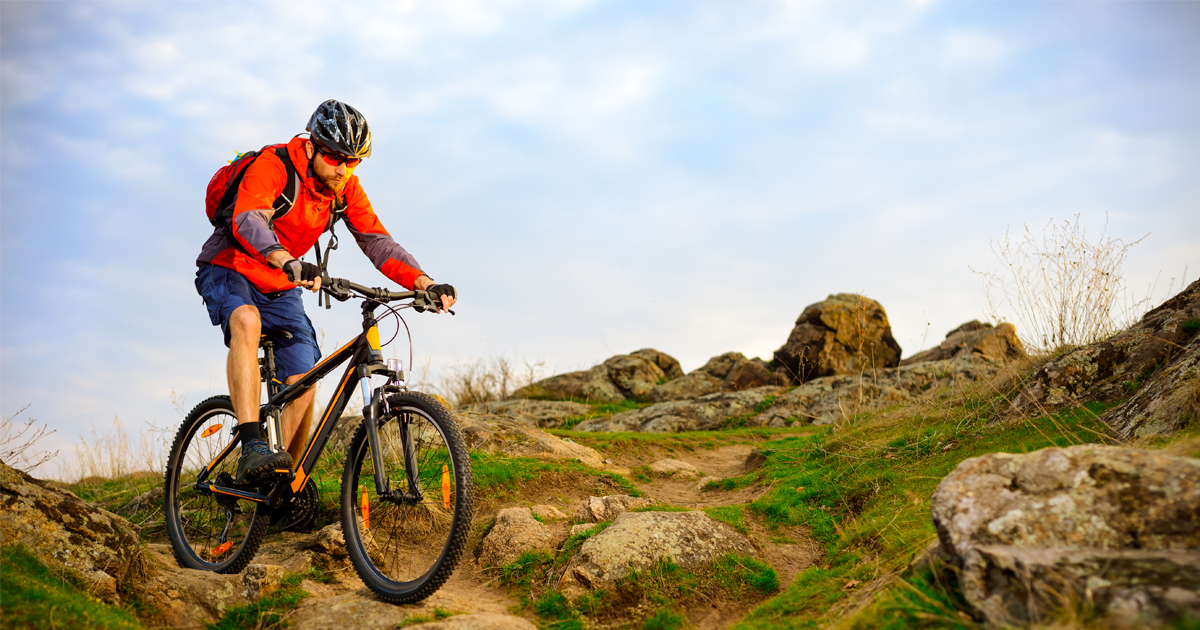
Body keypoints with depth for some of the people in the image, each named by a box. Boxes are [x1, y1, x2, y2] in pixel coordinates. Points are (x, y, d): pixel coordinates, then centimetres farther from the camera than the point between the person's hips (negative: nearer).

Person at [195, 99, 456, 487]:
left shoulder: (346, 188, -6)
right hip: (230, 271, -5)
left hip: (280, 288, 6)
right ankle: (252, 449, -45)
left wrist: (426, 283, -28)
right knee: (246, 321, -38)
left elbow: (376, 241, -12)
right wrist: (287, 262, -60)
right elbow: (247, 221, -40)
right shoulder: (273, 166, -24)